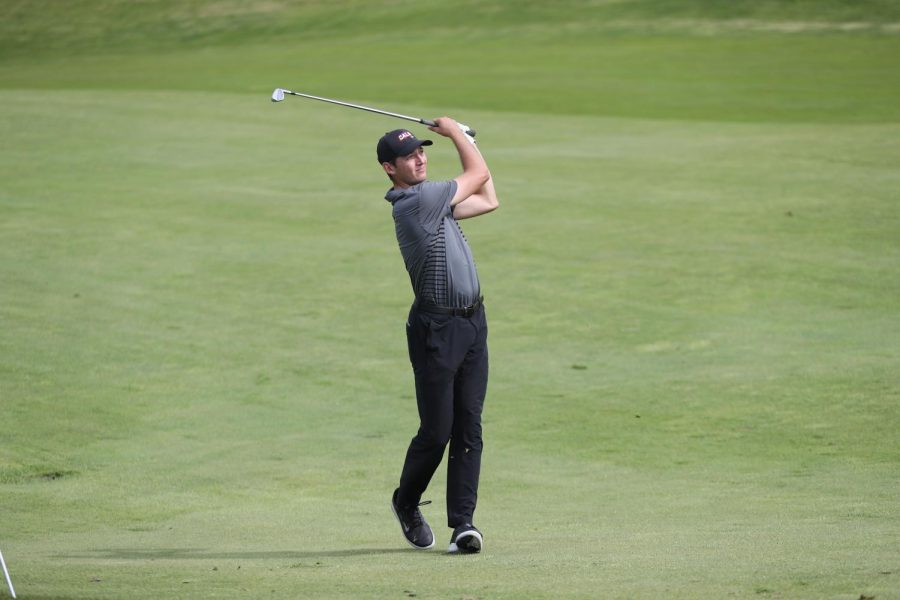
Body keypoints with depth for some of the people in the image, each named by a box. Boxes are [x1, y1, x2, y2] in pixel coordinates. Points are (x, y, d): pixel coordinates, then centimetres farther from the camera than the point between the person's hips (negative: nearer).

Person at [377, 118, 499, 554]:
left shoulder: (432, 201, 14)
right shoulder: (418, 199, -14)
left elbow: (488, 200, 24)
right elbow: (479, 174, -2)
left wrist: (463, 138, 23)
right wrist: (456, 133, 12)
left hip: (472, 322, 9)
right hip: (436, 328, -9)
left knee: (469, 428, 1)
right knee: (437, 431, -2)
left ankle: (463, 521, 0)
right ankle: (406, 502, 22)